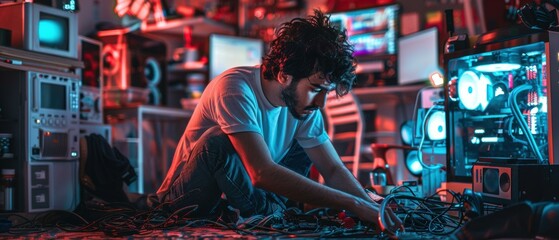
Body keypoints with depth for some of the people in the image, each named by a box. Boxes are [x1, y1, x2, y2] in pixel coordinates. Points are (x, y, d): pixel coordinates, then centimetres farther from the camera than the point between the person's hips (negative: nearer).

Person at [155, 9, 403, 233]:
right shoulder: (234, 88, -30)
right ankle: (266, 214, -13)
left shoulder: (302, 102, -8)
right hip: (186, 203, -6)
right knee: (220, 142, -34)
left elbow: (333, 169, -4)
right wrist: (353, 204, -40)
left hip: (234, 196, 7)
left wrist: (372, 206, -24)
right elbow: (263, 173, -40)